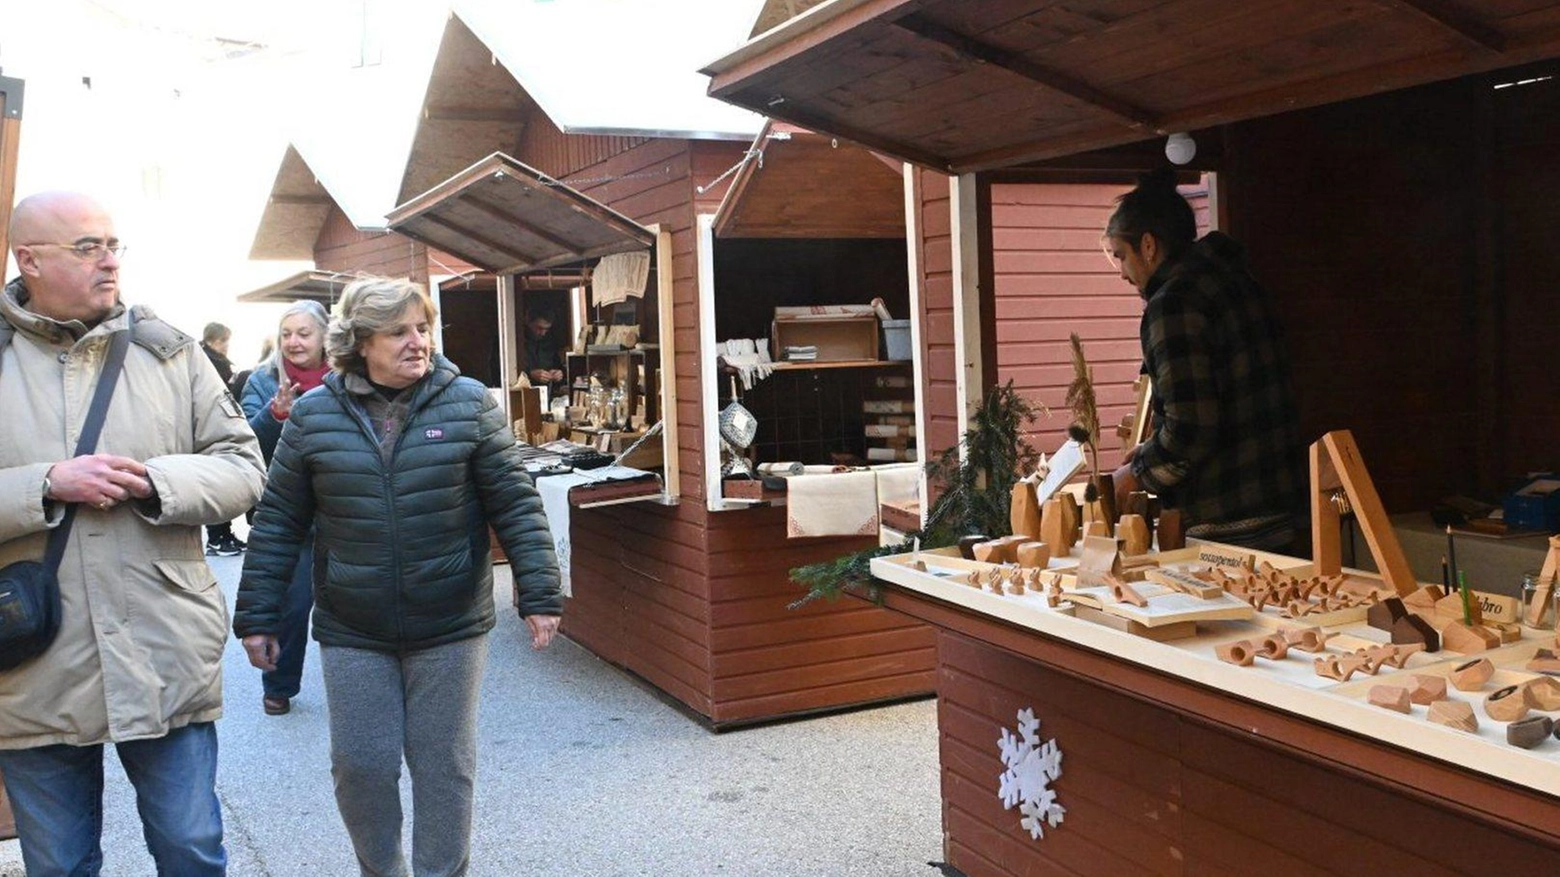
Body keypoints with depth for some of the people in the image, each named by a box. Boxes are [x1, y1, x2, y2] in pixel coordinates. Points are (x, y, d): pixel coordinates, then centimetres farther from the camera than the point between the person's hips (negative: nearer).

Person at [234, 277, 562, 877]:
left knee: (444, 764, 8)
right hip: (351, 631, 1)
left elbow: (515, 505, -3)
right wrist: (257, 617, 4)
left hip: (451, 626, -1)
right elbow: (278, 523, 5)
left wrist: (539, 596, -8)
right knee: (359, 765, 7)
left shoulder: (467, 404, -4)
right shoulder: (313, 416, -1)